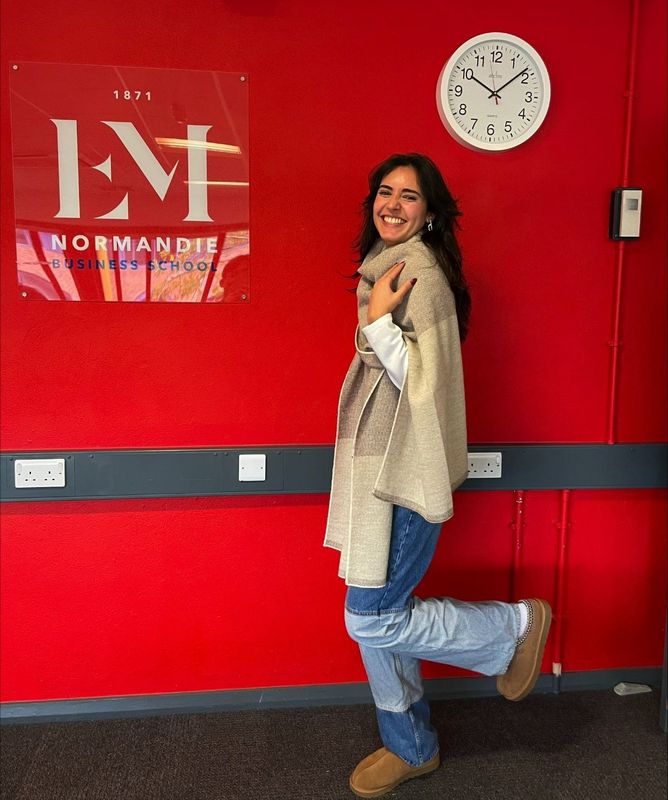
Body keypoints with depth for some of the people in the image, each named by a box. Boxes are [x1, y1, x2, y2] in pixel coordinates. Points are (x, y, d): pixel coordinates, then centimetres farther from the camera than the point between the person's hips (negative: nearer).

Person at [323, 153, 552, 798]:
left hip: (406, 470, -9)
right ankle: (410, 746, 32)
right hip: (375, 465, 9)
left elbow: (423, 380, -18)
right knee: (373, 613, 13)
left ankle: (515, 625, 16)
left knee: (373, 618, -4)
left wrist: (377, 322, -21)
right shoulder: (382, 267, 15)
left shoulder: (424, 276, -14)